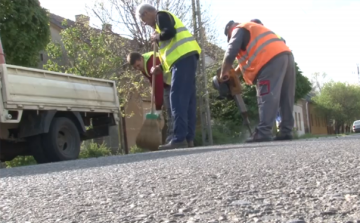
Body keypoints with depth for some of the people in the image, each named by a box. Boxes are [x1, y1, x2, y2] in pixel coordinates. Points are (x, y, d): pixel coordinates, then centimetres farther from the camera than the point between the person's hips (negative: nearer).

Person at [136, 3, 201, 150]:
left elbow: (170, 32, -18)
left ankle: (179, 139, -21)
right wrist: (160, 67, 19)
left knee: (177, 98, -15)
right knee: (187, 99, 5)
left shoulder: (161, 15, 3)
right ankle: (188, 139, 3)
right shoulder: (162, 20, 31)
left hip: (184, 57, -10)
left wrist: (157, 37, 1)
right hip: (185, 58, 10)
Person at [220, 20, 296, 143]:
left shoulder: (239, 29, 13)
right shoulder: (254, 29, 38)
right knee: (286, 98, 7)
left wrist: (224, 73, 9)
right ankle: (286, 131, 6)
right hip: (286, 54, 9)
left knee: (267, 97, -13)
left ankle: (263, 133, -18)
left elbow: (231, 53, -1)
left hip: (272, 59, -9)